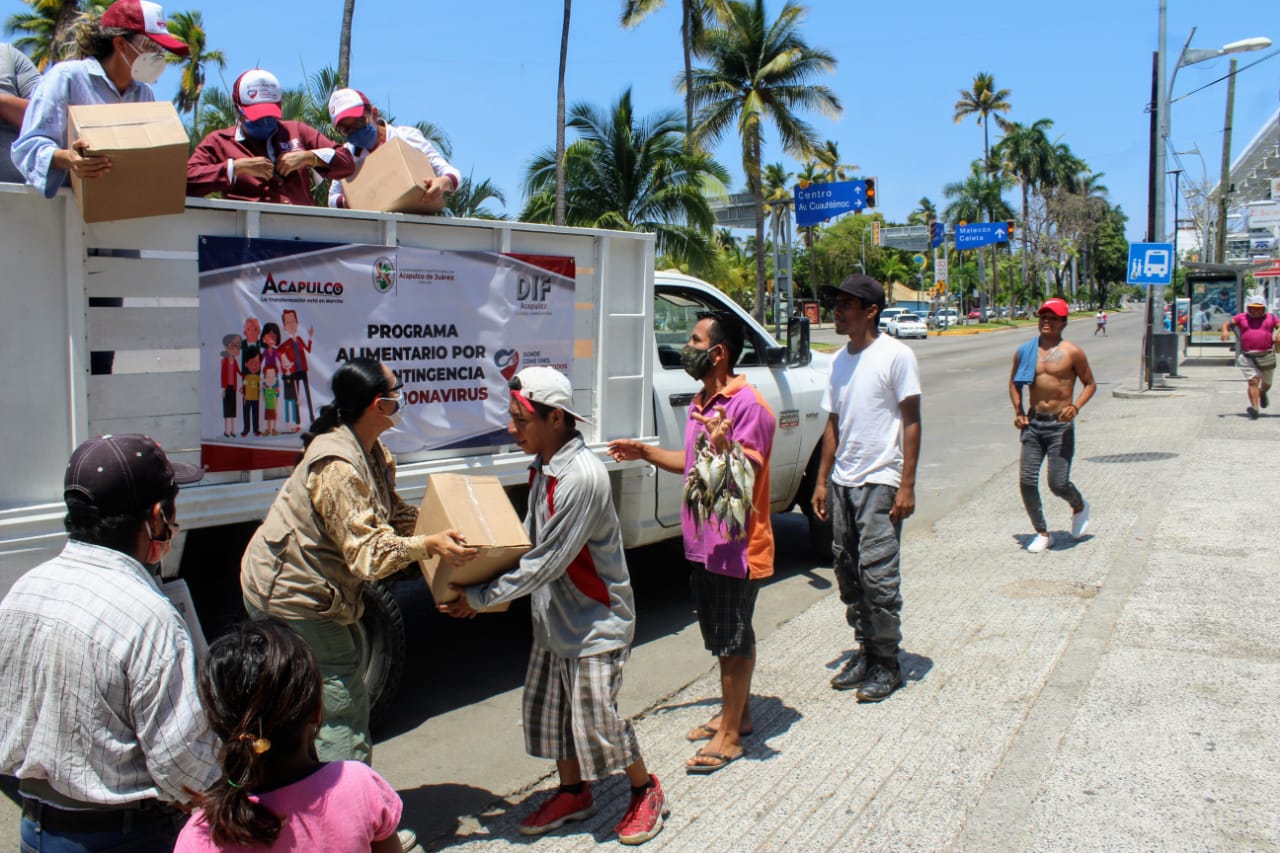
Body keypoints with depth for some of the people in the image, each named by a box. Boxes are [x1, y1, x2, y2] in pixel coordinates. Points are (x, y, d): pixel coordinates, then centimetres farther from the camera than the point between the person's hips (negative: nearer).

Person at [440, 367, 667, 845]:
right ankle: (573, 793, 35)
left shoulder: (582, 477, -27)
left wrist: (480, 598, -20)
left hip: (596, 621, -9)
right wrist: (483, 589, -1)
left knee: (595, 717, 0)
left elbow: (547, 562, -26)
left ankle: (645, 791, 25)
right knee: (547, 708, 15)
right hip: (554, 617, 9)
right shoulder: (542, 468, 2)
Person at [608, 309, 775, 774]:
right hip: (702, 543, 9)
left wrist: (724, 446, -41)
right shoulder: (701, 402, 10)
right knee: (721, 637, 20)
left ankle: (730, 737, 13)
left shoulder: (747, 405, -19)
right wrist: (645, 452, 18)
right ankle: (736, 713, 35)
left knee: (733, 641, 2)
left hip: (736, 547, -9)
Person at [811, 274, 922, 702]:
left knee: (877, 574, -6)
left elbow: (911, 422, -8)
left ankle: (887, 664, 6)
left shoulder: (895, 355, -7)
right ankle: (865, 652, 24)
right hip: (843, 483, 7)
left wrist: (907, 485, -14)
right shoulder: (840, 360, 13)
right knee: (848, 572, 10)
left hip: (880, 482, -7)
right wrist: (822, 481, 13)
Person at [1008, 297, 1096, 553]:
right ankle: (1042, 533, 15)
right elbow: (1014, 382, 19)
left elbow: (1090, 384, 4)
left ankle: (1079, 507, 29)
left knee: (1058, 483, -7)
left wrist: (1075, 407, -13)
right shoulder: (1025, 351, 6)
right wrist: (1018, 411, 6)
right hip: (1033, 423, 3)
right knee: (1027, 481, -3)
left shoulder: (1072, 352, -3)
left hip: (1060, 425, -3)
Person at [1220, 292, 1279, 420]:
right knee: (1253, 381, -16)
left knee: (1267, 383, 19)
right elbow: (1227, 324, 8)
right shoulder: (1242, 318, 7)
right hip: (1248, 357, -2)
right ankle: (1254, 408, -21)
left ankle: (1262, 393, 54)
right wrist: (1225, 331, -14)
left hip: (1267, 356, 2)